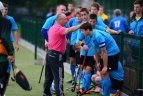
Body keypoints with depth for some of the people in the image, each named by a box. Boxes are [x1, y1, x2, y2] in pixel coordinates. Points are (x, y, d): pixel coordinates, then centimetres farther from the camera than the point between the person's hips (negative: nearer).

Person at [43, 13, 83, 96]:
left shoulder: (53, 28, 16)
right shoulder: (59, 28, -16)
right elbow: (69, 30, -34)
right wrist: (80, 25, -33)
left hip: (50, 54, 10)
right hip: (56, 55, -10)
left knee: (49, 76, 16)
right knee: (59, 77, -8)